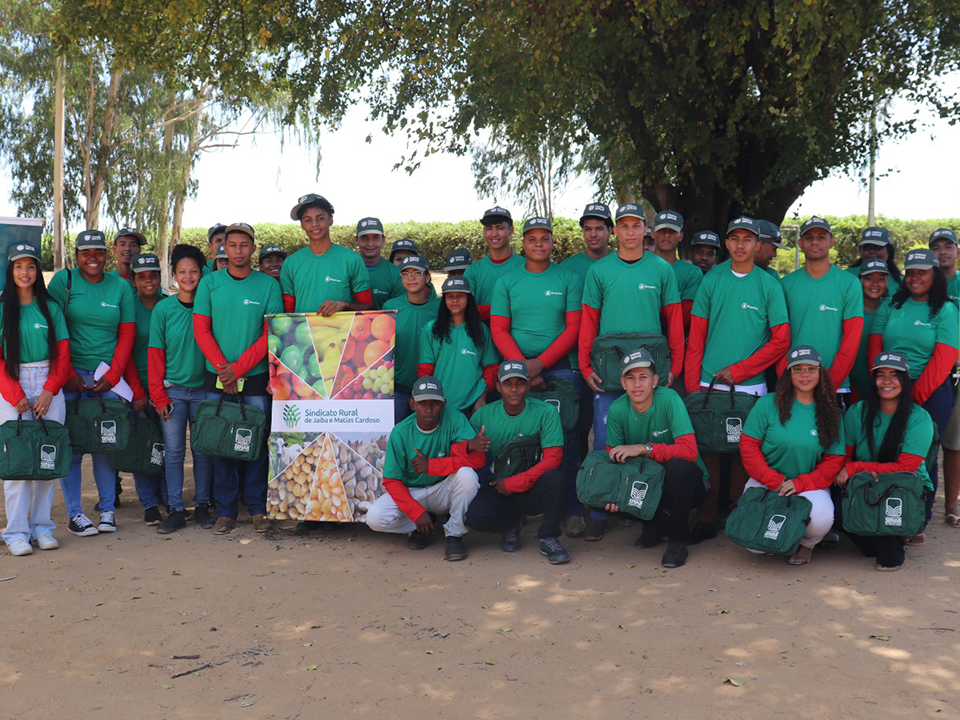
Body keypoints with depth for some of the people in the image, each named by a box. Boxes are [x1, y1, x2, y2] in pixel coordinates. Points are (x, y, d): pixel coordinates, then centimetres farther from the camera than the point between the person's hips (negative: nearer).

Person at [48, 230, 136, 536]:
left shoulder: (121, 286, 8)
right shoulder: (64, 280, 1)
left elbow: (127, 335, 7)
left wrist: (112, 376, -2)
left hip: (107, 377, 2)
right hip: (71, 376, -2)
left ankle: (108, 510, 15)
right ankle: (74, 514, 10)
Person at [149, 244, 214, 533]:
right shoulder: (163, 309, 0)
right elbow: (155, 354, 1)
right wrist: (159, 395, -4)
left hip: (203, 389, 0)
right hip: (172, 390, 0)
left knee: (204, 450, 6)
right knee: (173, 452, 2)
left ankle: (202, 505, 19)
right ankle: (176, 510, 11)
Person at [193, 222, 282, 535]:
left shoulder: (268, 285, 1)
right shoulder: (210, 283, 5)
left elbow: (271, 334, -4)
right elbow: (201, 330, 2)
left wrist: (237, 369, -11)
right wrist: (222, 369, -9)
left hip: (256, 378, -1)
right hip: (217, 379, 1)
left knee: (257, 444, 3)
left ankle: (258, 508, 14)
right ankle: (225, 511, 13)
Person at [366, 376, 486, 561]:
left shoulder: (454, 418, -17)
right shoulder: (400, 432, -13)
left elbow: (478, 458, -27)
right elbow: (391, 481, -10)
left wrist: (431, 466, -28)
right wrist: (417, 512, -22)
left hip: (445, 491, -1)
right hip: (412, 493, 1)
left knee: (466, 474, -33)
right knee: (375, 518, -24)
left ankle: (454, 535, -11)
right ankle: (419, 527, 8)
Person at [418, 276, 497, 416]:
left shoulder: (481, 330, 8)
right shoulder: (430, 329, 4)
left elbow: (490, 368, 9)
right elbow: (424, 369, 4)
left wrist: (482, 398, -2)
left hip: (473, 405, 1)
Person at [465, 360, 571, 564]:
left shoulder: (545, 412, -8)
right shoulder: (483, 415, -1)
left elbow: (553, 459, -14)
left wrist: (513, 483, -17)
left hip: (532, 490, -1)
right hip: (497, 489, 1)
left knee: (554, 477, -34)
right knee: (475, 516, -29)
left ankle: (548, 538, -9)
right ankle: (511, 523, 8)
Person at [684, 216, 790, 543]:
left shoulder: (769, 285, 2)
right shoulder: (712, 280, 6)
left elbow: (781, 340, -1)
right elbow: (696, 336, 6)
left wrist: (738, 370, -9)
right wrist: (693, 384, -1)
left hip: (750, 385, -1)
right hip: (708, 383, 1)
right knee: (707, 448, 2)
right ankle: (706, 519, 10)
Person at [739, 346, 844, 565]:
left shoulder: (830, 414, 3)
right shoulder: (768, 404, -3)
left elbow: (834, 460, 1)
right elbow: (748, 446, -4)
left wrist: (801, 483, -13)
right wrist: (775, 481, -13)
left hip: (811, 484, 1)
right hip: (765, 481, -1)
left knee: (821, 519, -33)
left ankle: (806, 544, 6)